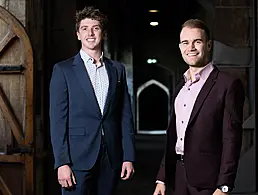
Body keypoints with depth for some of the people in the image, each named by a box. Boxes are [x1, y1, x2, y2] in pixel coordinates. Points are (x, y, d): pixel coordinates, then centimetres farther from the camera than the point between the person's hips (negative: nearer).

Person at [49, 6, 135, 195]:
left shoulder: (117, 69, 10)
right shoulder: (63, 70, 0)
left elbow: (125, 116, 9)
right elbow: (58, 120, -4)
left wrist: (129, 157, 3)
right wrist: (62, 162, -11)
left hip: (111, 158, 3)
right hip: (78, 158, -3)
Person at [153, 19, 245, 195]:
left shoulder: (228, 84, -9)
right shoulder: (180, 88, 12)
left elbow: (231, 139, -13)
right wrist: (162, 178, 12)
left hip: (207, 181, -6)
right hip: (178, 176, 6)